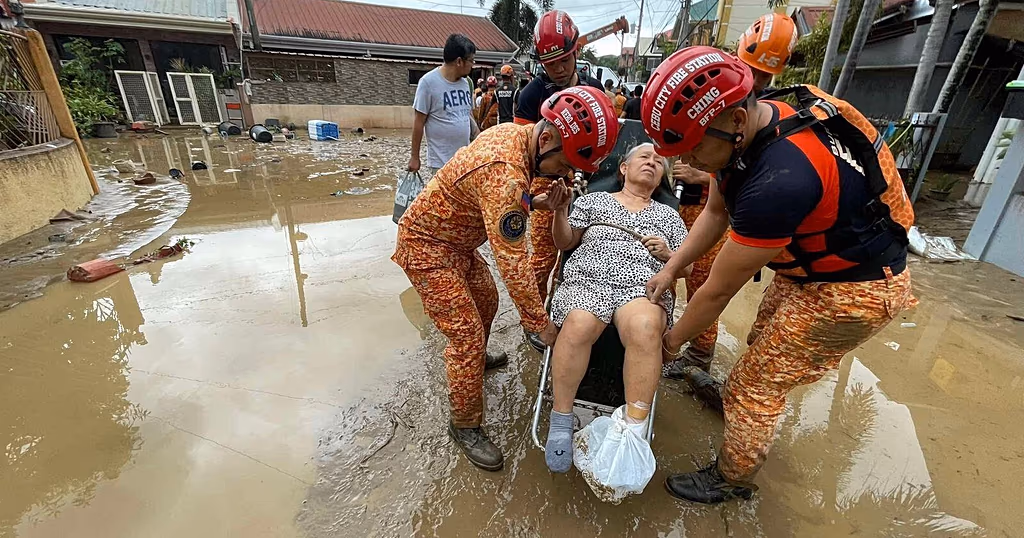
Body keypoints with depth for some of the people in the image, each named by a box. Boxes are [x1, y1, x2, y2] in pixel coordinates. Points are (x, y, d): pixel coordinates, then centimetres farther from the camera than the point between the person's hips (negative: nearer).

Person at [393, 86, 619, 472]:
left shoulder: (514, 133, -5)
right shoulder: (504, 172, -35)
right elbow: (512, 262, -32)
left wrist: (537, 202, -13)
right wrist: (541, 324, -21)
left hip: (457, 240, 9)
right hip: (427, 247, -9)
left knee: (486, 301, 22)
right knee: (467, 334, -7)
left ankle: (474, 357, 51)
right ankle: (465, 425, 13)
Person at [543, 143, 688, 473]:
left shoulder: (668, 215, 29)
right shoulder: (594, 200, 25)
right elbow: (564, 243, 16)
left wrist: (668, 254, 4)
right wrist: (560, 211, -2)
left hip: (644, 286, 1)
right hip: (588, 278, -1)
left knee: (644, 328, -37)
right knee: (579, 326, -36)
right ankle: (561, 421, -20)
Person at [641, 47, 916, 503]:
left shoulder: (778, 180, -39)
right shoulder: (745, 131, -12)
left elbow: (718, 290, -28)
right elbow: (716, 212, 4)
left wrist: (673, 340, -12)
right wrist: (670, 269, -3)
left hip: (852, 290, -8)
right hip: (810, 265, 9)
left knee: (755, 383, 1)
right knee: (762, 346, 25)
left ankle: (731, 479, 25)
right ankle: (739, 402, 51)